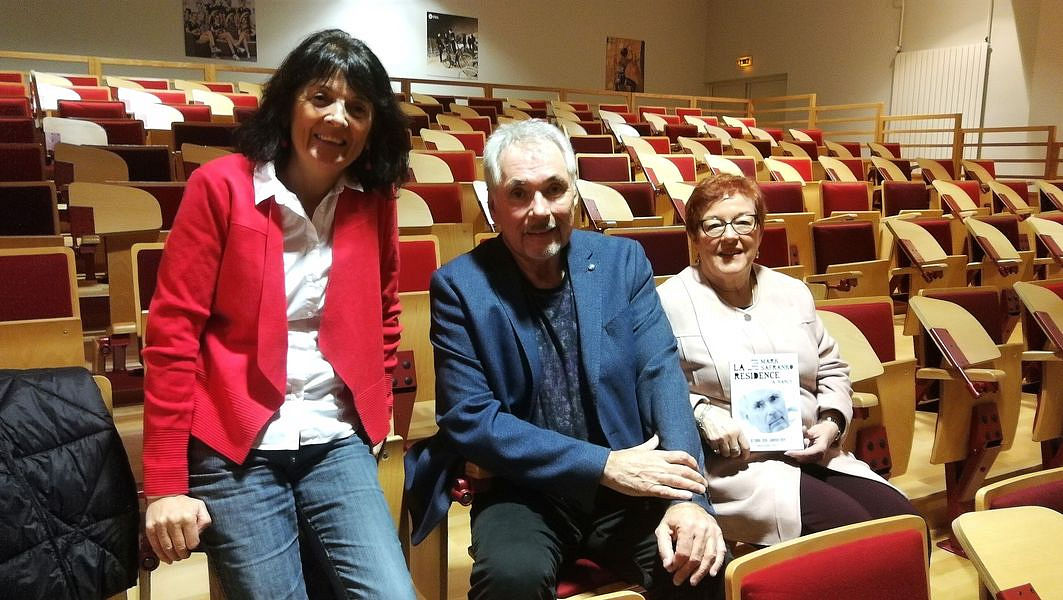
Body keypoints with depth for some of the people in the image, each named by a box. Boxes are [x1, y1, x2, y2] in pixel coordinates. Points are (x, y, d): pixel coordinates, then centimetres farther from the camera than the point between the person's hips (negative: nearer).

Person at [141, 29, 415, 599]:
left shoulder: (373, 202, 3)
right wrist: (165, 483, -8)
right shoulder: (221, 186, -7)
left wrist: (375, 410, 10)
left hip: (337, 443, 3)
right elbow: (172, 331, -8)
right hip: (234, 447, -2)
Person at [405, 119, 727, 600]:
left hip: (627, 486, 2)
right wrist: (604, 464, -19)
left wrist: (687, 498, -20)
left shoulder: (622, 260, 1)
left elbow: (660, 374, -4)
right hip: (523, 492, -1)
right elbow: (469, 419, -12)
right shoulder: (459, 286, -7)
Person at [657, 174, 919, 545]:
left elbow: (832, 369, 21)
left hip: (812, 454, 7)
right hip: (731, 466, -6)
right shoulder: (670, 304, -5)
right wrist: (700, 414, -21)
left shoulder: (793, 292, 14)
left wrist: (831, 422, 3)